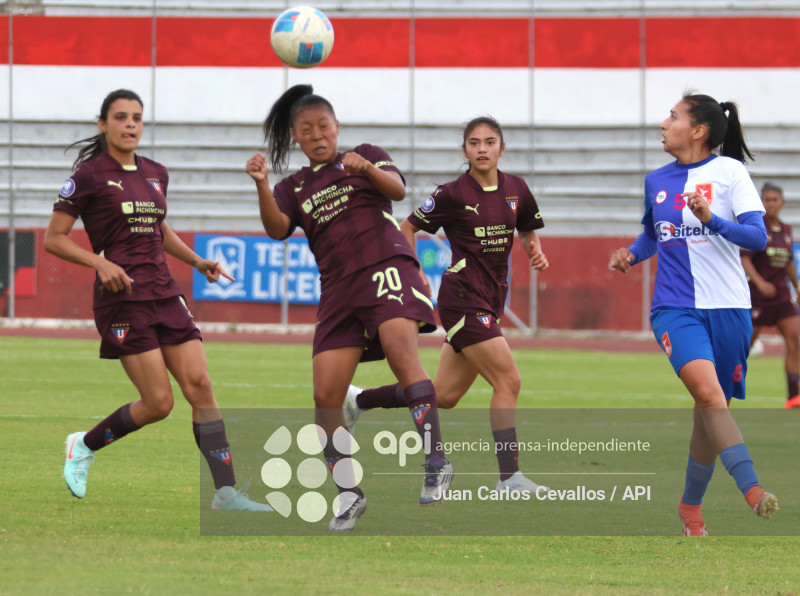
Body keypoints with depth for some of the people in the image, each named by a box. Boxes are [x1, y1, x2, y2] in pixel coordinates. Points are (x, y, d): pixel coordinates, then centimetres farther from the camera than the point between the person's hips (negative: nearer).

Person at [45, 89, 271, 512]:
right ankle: (84, 446, 14)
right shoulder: (89, 175, -4)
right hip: (122, 298, -6)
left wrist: (197, 262, 17)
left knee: (200, 386, -7)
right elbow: (53, 239, -4)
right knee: (158, 402, -11)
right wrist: (99, 262, -19)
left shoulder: (155, 174, 14)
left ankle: (225, 491, -10)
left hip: (164, 294, 6)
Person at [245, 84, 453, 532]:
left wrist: (368, 169, -24)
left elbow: (398, 189, -4)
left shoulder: (367, 156, 14)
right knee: (325, 395, -6)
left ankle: (436, 461, -33)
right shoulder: (295, 188, 18)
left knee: (401, 352, -30)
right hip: (339, 289, 4)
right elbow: (277, 228, -1)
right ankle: (349, 494, 6)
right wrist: (262, 187, -18)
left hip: (386, 266, -4)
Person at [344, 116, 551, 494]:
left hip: (491, 300, 7)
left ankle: (357, 401, 31)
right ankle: (509, 477, -12)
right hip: (463, 296, -7)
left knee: (444, 395, 12)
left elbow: (528, 231, 23)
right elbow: (407, 229, 2)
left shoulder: (516, 189, 6)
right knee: (508, 381, -16)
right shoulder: (452, 194, -9)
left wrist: (535, 252, 1)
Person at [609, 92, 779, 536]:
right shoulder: (656, 182, 11)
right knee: (708, 391, -25)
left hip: (727, 306, -1)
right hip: (675, 309, 1)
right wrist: (631, 254, 9)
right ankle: (752, 491, -34)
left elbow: (757, 237, -11)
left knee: (711, 411, 5)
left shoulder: (728, 171, -2)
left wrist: (711, 220, -26)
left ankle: (691, 506, 24)